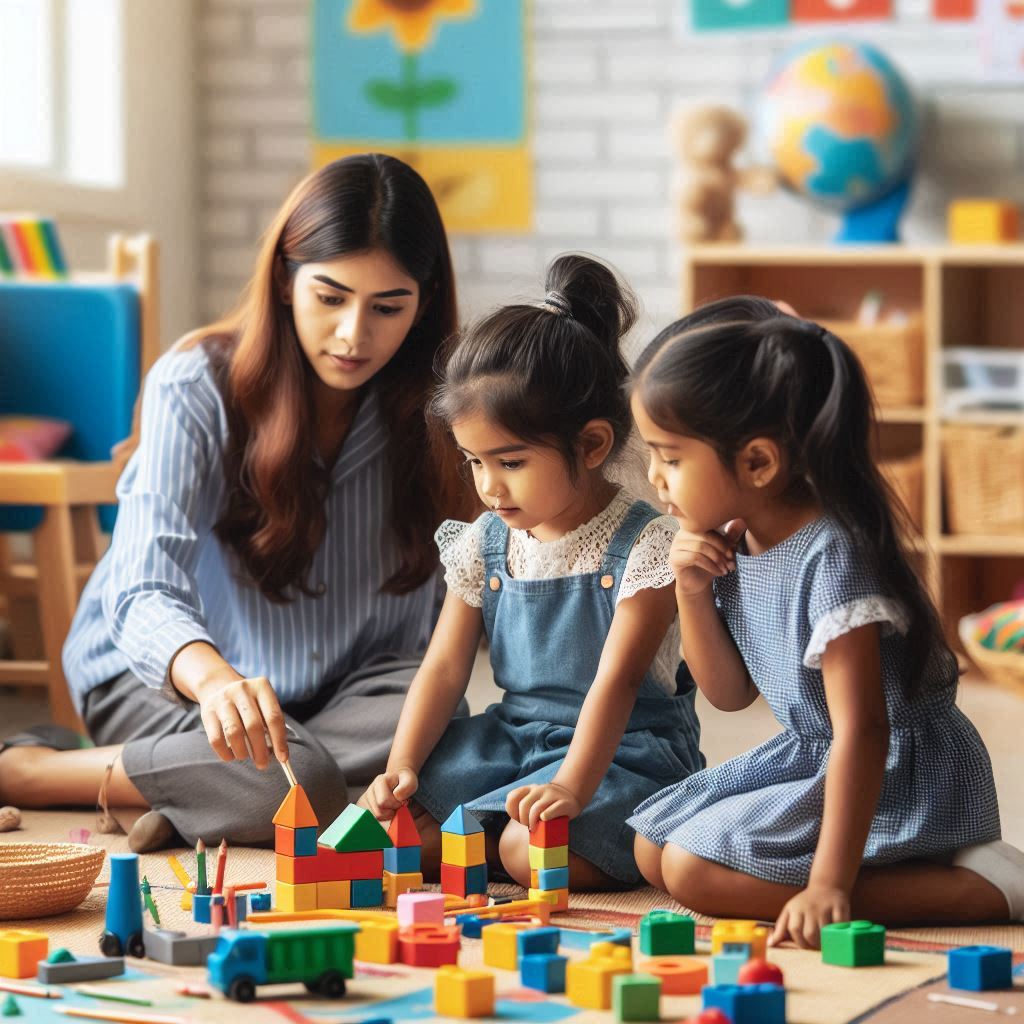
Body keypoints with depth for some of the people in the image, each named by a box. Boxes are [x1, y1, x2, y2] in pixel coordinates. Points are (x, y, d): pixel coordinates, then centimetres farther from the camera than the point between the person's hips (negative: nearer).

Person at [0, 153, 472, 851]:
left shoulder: (426, 406, -8)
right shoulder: (194, 387, -18)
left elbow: (424, 614, -1)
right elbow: (144, 592, -30)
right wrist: (215, 679, -52)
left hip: (338, 688, 4)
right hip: (160, 672, -3)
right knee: (301, 783, -34)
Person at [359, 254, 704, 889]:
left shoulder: (644, 546, -14)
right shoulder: (483, 546, 4)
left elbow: (617, 680, -22)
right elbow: (445, 669, 2)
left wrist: (572, 787, -34)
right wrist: (403, 767, -14)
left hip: (624, 748, -5)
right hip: (512, 736, 5)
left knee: (536, 851, -31)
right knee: (385, 819, -14)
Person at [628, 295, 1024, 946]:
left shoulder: (832, 557, -26)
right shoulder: (733, 546, 1)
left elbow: (862, 731, -31)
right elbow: (730, 693, 12)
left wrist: (830, 881, -37)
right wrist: (693, 592, -6)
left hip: (903, 777, -10)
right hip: (811, 757, 10)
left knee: (696, 870, -20)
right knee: (653, 848, 12)